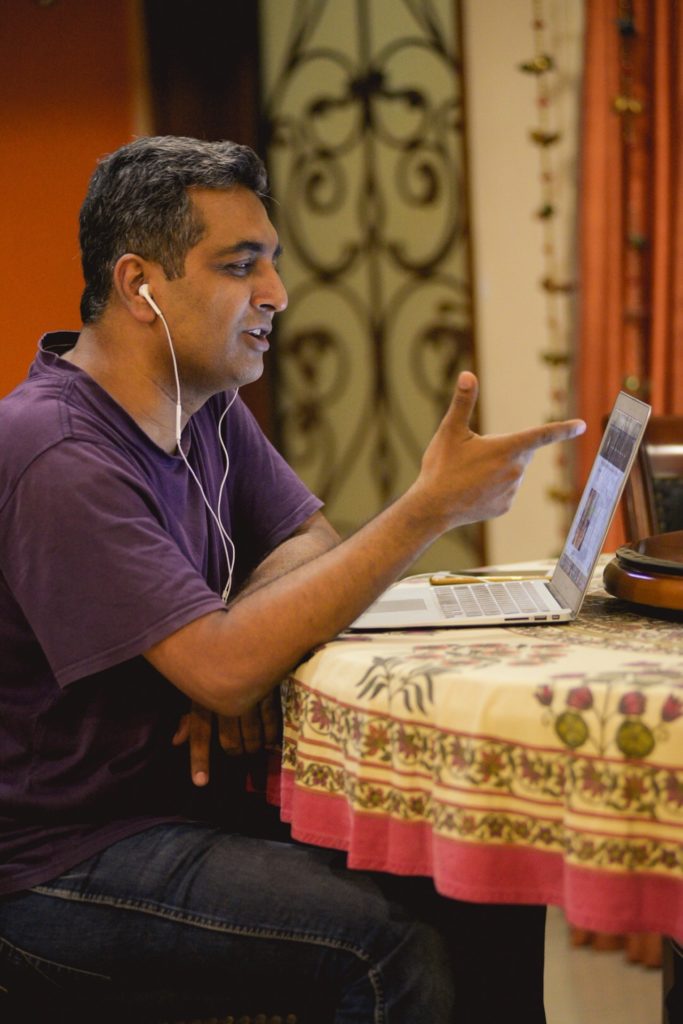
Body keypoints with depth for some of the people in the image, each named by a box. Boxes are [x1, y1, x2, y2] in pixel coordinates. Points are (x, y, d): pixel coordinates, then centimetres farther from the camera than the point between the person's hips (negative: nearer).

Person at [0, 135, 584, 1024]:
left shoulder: (207, 403, 8)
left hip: (191, 807, 9)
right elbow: (223, 672, -29)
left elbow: (311, 543, 11)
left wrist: (236, 640, -13)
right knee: (400, 947, -27)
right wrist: (432, 508, -26)